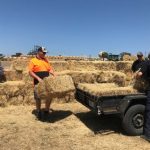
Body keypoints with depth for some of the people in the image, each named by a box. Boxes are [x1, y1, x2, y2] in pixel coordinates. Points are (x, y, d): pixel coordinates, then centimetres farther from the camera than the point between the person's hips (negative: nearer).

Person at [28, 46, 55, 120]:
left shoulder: (45, 60, 14)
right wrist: (38, 78, -19)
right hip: (38, 83, -5)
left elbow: (50, 69, 17)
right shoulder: (33, 61, -2)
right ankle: (38, 112, 23)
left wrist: (54, 75, 1)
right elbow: (30, 72, -8)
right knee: (38, 98, 4)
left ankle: (46, 110, 25)